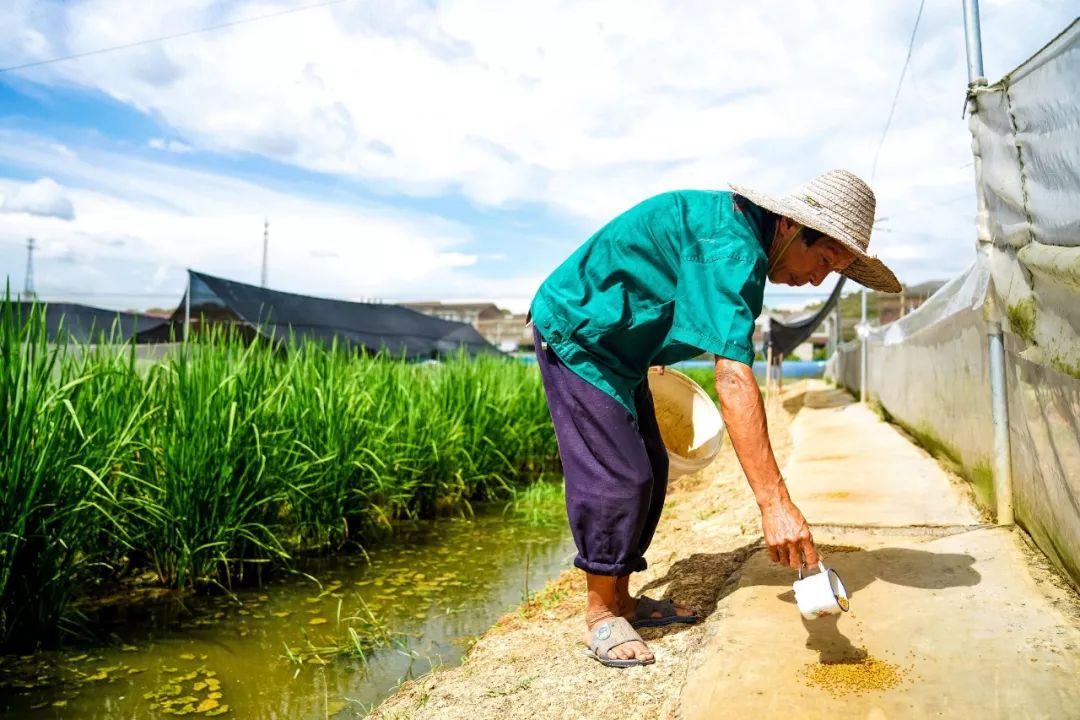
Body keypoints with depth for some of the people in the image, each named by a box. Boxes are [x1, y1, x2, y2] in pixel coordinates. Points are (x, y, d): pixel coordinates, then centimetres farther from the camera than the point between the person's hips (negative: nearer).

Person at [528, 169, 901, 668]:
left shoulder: (738, 228, 4)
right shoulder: (731, 247, -29)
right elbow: (733, 379, -39)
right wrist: (775, 502, -41)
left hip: (615, 345, 10)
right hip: (575, 333, -10)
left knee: (649, 471, 9)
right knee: (616, 476, -13)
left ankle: (621, 598, 20)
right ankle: (600, 613, 4)